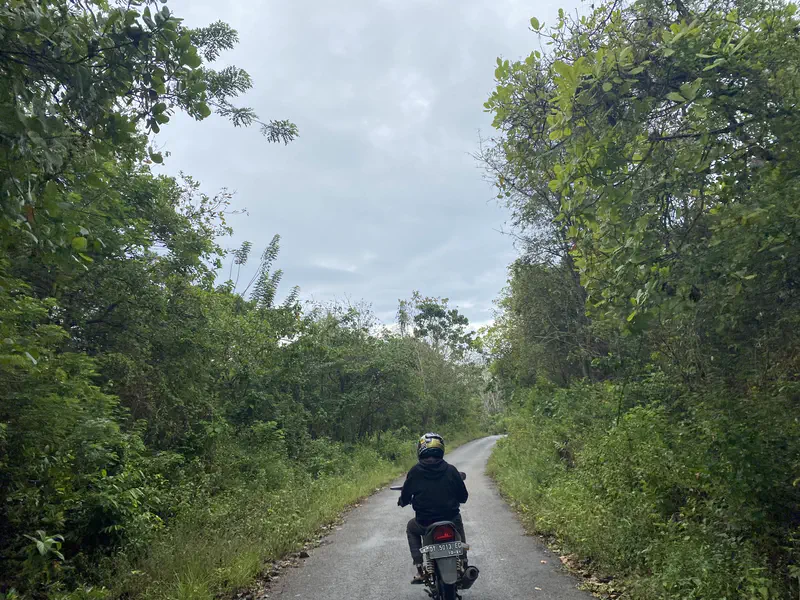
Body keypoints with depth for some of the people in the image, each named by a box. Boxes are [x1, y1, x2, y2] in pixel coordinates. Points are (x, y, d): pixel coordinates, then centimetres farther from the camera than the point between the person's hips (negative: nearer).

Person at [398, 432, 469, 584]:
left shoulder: (415, 472, -7)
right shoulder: (451, 470, -6)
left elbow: (404, 500, 0)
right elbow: (463, 497, 2)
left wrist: (403, 501, 24)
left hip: (424, 524, -1)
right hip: (451, 521, 1)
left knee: (411, 528, 32)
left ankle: (420, 569, 19)